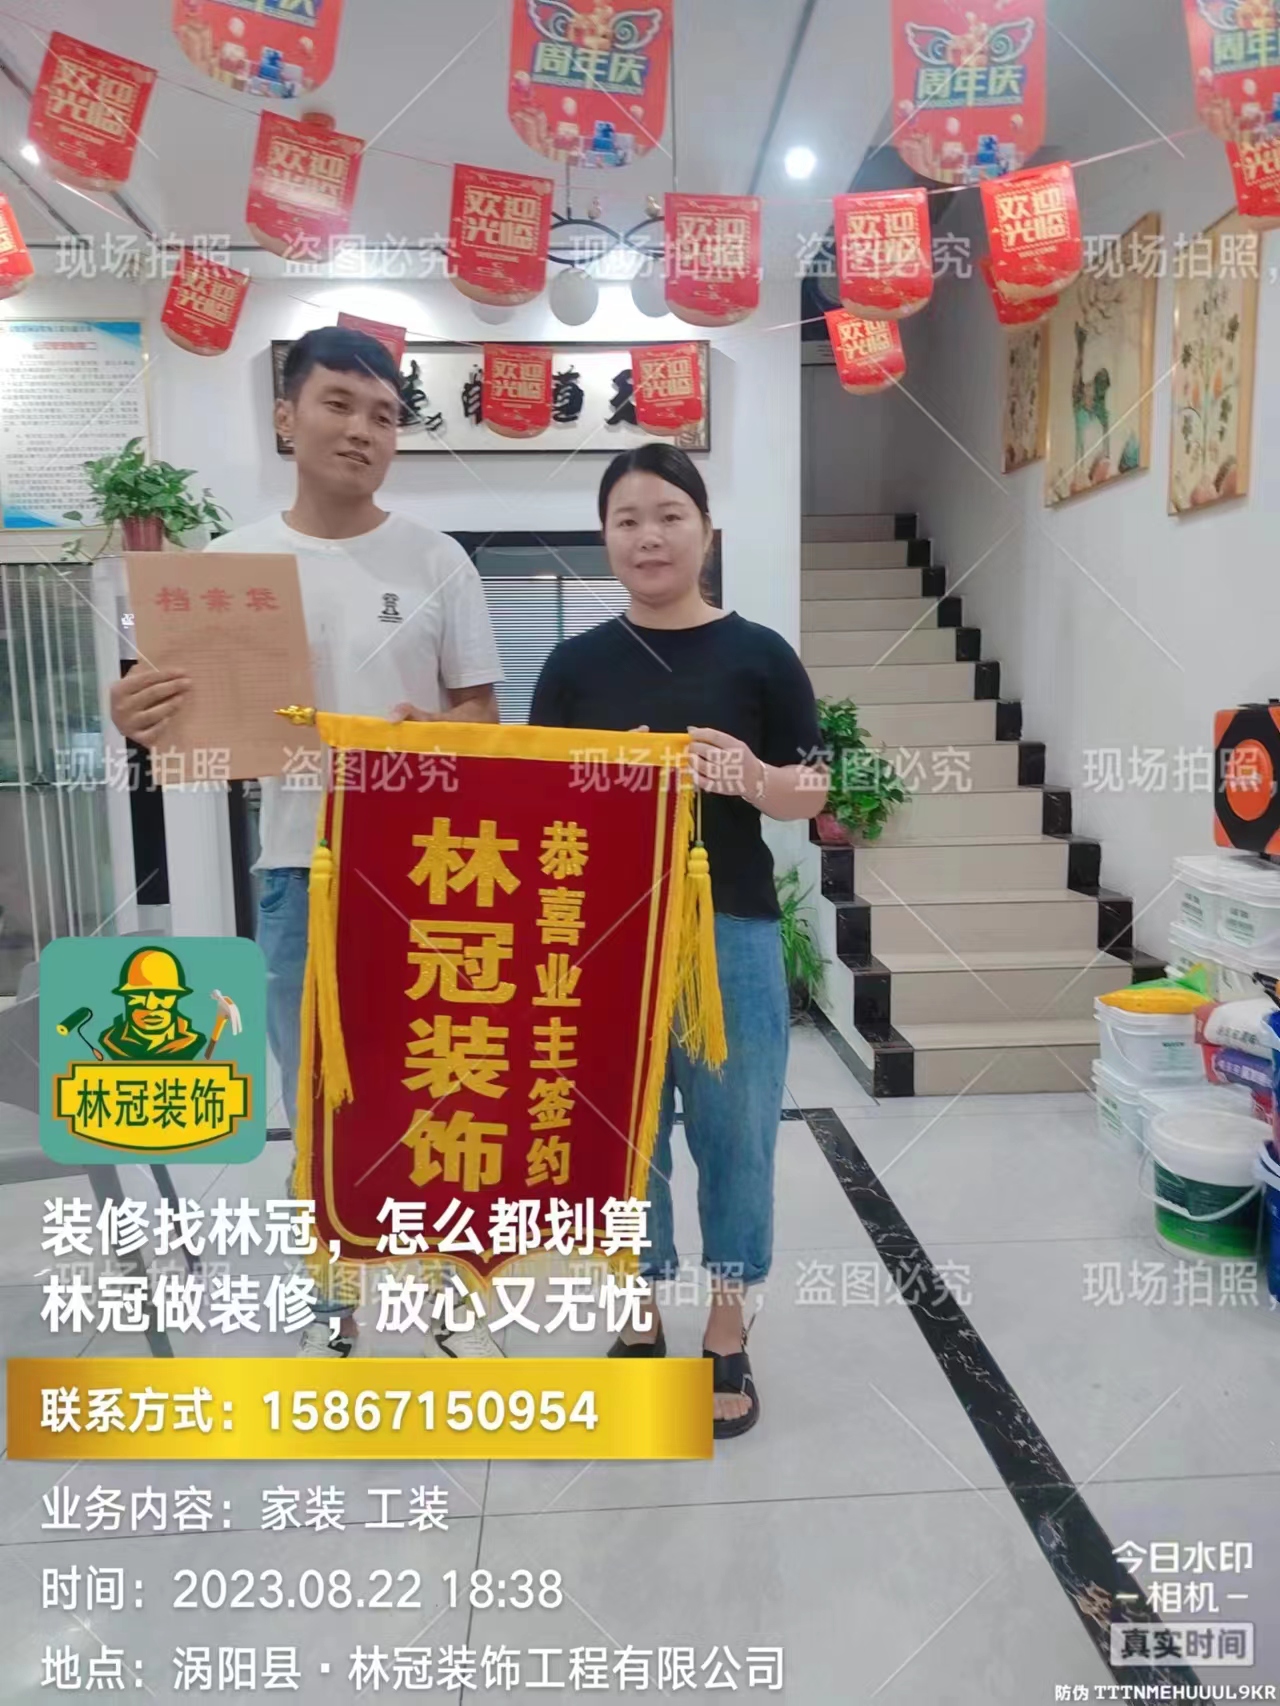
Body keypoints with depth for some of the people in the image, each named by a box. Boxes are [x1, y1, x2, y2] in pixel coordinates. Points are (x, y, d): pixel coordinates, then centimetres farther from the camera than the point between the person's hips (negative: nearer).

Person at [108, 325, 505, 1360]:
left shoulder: (436, 562, 1)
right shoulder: (232, 563, 3)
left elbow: (485, 721, 2)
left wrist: (432, 732, -21)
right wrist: (145, 726, -20)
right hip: (301, 869, 1)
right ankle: (335, 1307, 33)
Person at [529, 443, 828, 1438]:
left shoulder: (758, 656, 0)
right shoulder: (578, 664, 6)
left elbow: (813, 794, 0)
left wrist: (751, 777, -20)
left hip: (732, 931, -1)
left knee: (734, 1135, 8)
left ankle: (728, 1338, 28)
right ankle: (641, 1319, 33)